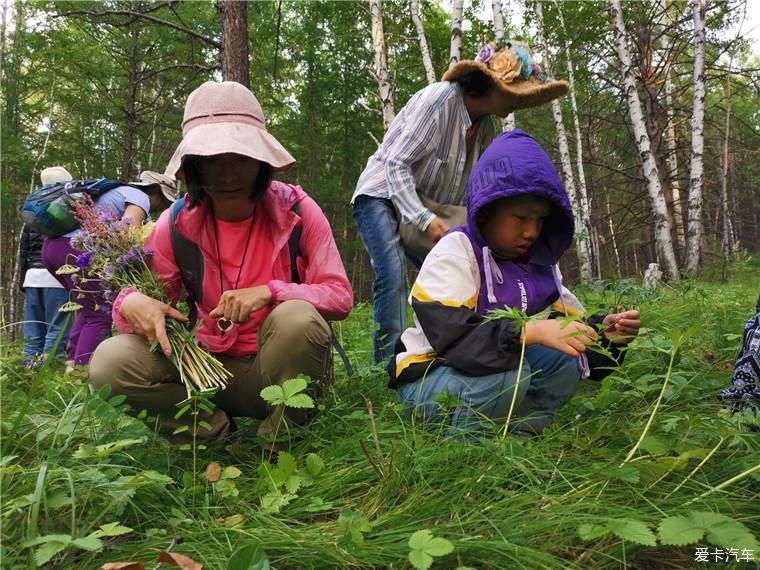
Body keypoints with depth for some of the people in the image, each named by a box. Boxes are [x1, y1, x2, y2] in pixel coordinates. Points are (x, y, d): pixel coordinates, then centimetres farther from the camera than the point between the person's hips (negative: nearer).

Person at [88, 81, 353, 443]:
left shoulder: (297, 211, -11)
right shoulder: (176, 224, -5)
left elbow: (340, 295, -13)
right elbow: (146, 298, -2)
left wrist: (270, 291, -31)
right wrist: (132, 305, -28)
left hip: (283, 369, -1)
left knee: (298, 318, -36)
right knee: (110, 362, -20)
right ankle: (217, 432, -4)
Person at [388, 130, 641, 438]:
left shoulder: (539, 264, 4)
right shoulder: (456, 250, -17)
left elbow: (568, 327, 6)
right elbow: (451, 334, -30)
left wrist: (603, 331, -16)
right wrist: (530, 331, -41)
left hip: (488, 373, 7)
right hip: (428, 377, -6)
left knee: (562, 359, -13)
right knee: (508, 371, -32)